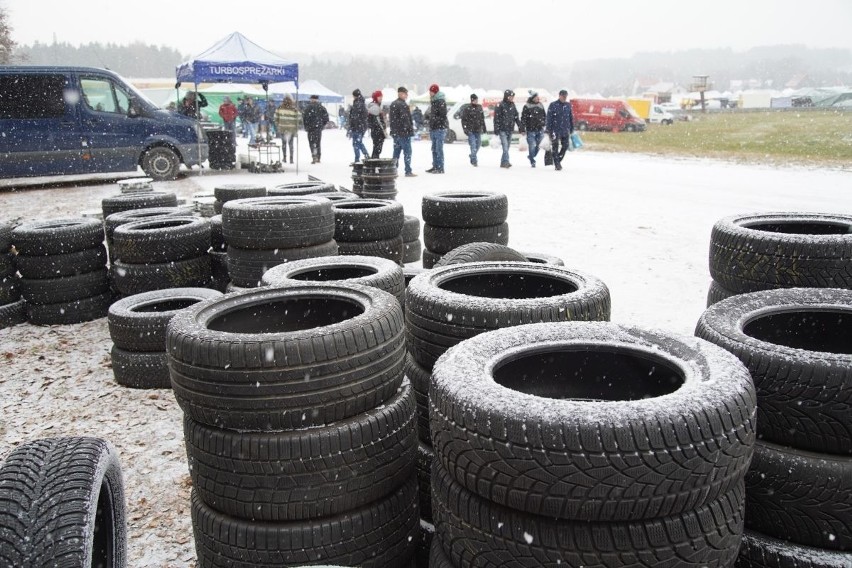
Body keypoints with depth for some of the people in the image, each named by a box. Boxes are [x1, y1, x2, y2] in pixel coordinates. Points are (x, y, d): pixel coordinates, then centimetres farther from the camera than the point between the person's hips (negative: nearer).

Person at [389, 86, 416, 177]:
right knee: (407, 152, -4)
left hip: (395, 132, 9)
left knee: (396, 152, 13)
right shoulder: (403, 105, -14)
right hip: (404, 132, -9)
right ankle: (408, 171, -4)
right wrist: (410, 128, -10)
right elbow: (405, 118, -19)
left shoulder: (393, 104, 14)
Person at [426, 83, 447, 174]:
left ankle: (440, 168, -7)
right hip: (434, 129, 9)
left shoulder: (441, 101, -12)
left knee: (439, 149, -9)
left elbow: (443, 115, -18)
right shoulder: (433, 101, 17)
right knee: (434, 149, 12)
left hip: (440, 128, -9)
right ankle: (435, 167, 19)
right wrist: (430, 127, 16)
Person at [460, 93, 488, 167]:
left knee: (478, 144, 15)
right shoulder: (467, 108, -9)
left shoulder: (480, 107, 9)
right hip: (471, 130, -6)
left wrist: (484, 128, 19)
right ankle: (474, 160, -10)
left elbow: (482, 118, 18)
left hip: (478, 130, 6)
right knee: (473, 145, -14)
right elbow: (464, 119, -8)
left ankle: (473, 157, 36)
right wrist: (465, 129, -16)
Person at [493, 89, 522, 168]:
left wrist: (520, 127, 12)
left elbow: (516, 117, 17)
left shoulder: (512, 105, 11)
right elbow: (496, 118, -10)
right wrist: (496, 130, -14)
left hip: (510, 129, 6)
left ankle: (503, 162, 14)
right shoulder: (500, 105, -8)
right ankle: (506, 161, -19)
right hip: (502, 130, -6)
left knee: (507, 147, 8)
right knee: (505, 146, -16)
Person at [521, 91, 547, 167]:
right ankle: (532, 161, 5)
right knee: (532, 145, -7)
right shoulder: (527, 106, -4)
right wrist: (522, 128, -10)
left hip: (540, 129, 5)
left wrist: (543, 122, 5)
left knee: (538, 145, 8)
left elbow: (545, 115, 20)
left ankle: (532, 156, 31)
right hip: (531, 130, -5)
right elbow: (523, 118, -5)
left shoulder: (540, 105, 10)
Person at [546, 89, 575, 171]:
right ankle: (557, 164, 4)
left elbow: (571, 117, 15)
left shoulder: (568, 105, 9)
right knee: (555, 147, -3)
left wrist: (572, 129, 13)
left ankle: (558, 160, 22)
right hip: (555, 130, -4)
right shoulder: (553, 105, -4)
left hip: (565, 130, 4)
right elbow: (549, 118, -6)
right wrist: (549, 130, -11)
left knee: (565, 146, 3)